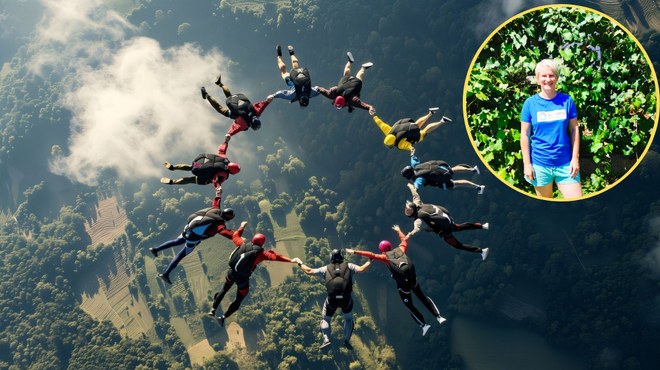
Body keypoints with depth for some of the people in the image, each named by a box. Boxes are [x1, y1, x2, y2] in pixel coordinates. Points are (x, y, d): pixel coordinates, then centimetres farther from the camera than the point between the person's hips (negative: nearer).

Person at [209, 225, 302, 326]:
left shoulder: (243, 244, -3)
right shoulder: (260, 253, -16)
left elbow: (235, 236, 16)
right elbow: (274, 256, -24)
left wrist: (242, 227, 33)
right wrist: (291, 260, -28)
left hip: (231, 273, 4)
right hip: (242, 279, -4)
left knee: (224, 290, 31)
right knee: (238, 300, 15)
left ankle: (213, 310, 32)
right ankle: (223, 317, 12)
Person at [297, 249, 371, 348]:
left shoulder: (326, 269, 9)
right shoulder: (348, 266, 7)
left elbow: (309, 271, 9)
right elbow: (361, 269, -6)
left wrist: (300, 264, 24)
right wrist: (370, 261, 9)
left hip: (332, 300, 0)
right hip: (346, 300, 0)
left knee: (326, 319, 22)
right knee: (348, 319, 29)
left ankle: (326, 339, 1)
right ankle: (346, 340, 23)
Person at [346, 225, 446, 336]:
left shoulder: (385, 257, -5)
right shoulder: (401, 250, 7)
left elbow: (371, 255, -15)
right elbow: (404, 239, 25)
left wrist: (355, 252, -12)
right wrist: (398, 230, 43)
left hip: (403, 284, -4)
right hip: (413, 280, 4)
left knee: (409, 305, 16)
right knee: (422, 297, 25)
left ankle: (423, 325, 19)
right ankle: (438, 316, 23)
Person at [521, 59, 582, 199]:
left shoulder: (567, 100, 2)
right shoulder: (530, 103, -2)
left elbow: (574, 129, 6)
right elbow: (525, 135, 0)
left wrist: (575, 158, 0)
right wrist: (527, 164, -3)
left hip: (565, 163, 1)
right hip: (540, 164, -1)